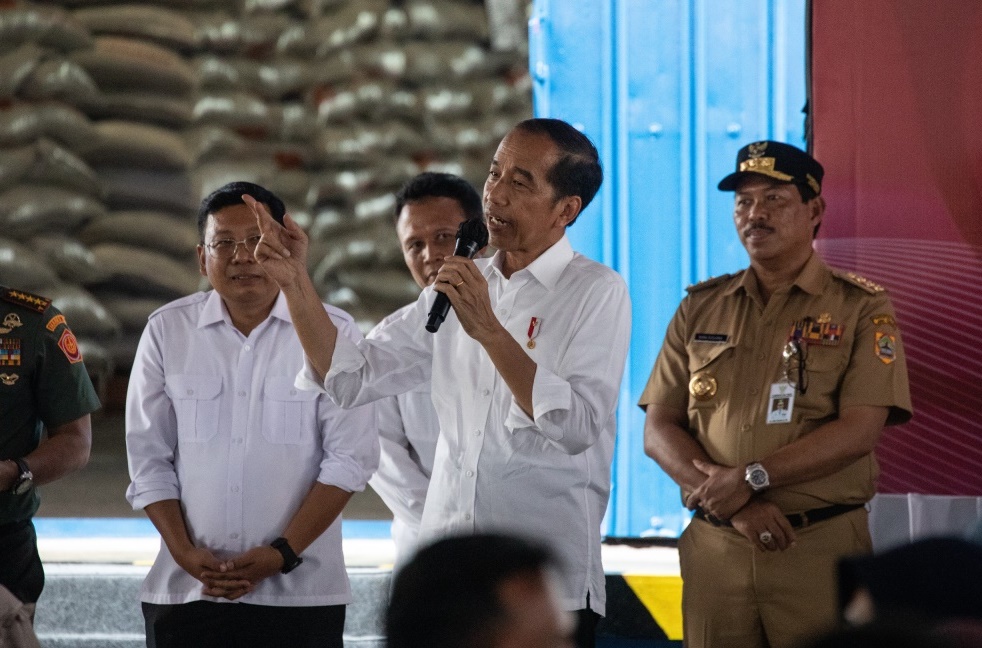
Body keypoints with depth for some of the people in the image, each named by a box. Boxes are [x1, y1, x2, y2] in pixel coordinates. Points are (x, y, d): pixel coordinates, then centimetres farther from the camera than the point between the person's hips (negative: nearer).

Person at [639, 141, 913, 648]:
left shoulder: (862, 308, 1)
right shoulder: (701, 308, 11)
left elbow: (858, 432, -10)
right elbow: (658, 431, 5)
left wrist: (750, 478, -16)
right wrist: (732, 503, -11)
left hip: (821, 549, -3)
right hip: (714, 548, 3)